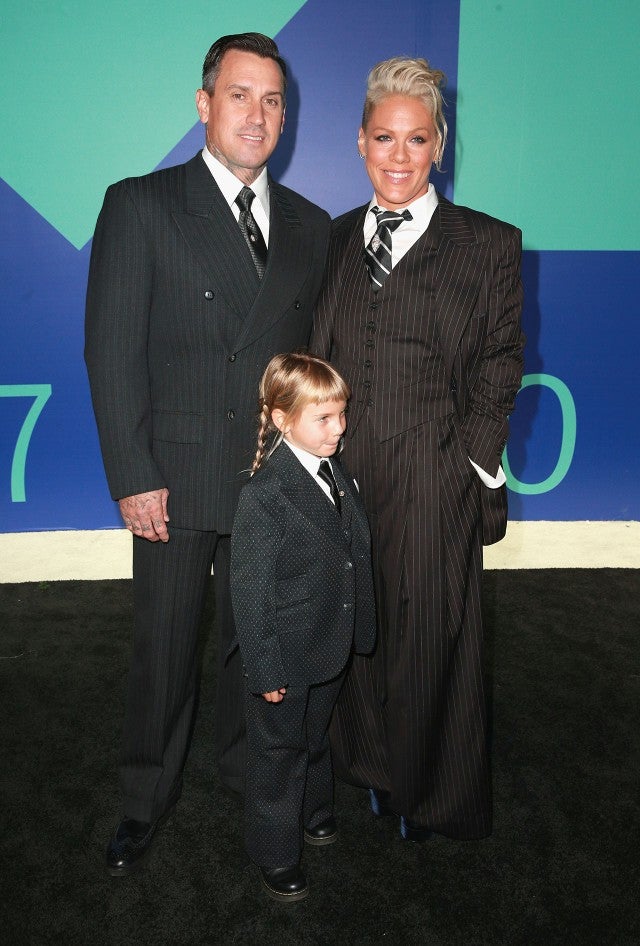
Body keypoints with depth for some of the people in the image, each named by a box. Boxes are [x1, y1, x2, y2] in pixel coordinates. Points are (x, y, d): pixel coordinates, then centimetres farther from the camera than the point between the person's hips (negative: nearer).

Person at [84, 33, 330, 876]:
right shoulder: (139, 206, -3)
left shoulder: (311, 226, 9)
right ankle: (148, 799, 32)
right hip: (176, 480, -3)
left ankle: (245, 765, 41)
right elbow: (112, 352, -7)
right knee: (164, 647, 10)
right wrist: (133, 476, -12)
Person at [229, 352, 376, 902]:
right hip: (286, 656, -7)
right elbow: (251, 590, -21)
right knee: (280, 751, 13)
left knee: (316, 737, 27)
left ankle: (314, 812, 51)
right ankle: (277, 854, 33)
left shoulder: (337, 475, -1)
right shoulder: (265, 495, -25)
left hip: (332, 648, 7)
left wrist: (359, 631, 12)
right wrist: (266, 670, -17)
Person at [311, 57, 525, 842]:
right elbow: (317, 360, 10)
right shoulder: (336, 239, 10)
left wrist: (475, 466, -6)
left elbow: (499, 370, -1)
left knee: (430, 636, 8)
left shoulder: (489, 245, -1)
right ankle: (370, 769, 39)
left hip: (435, 482, -3)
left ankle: (434, 799, 33)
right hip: (343, 472, 4)